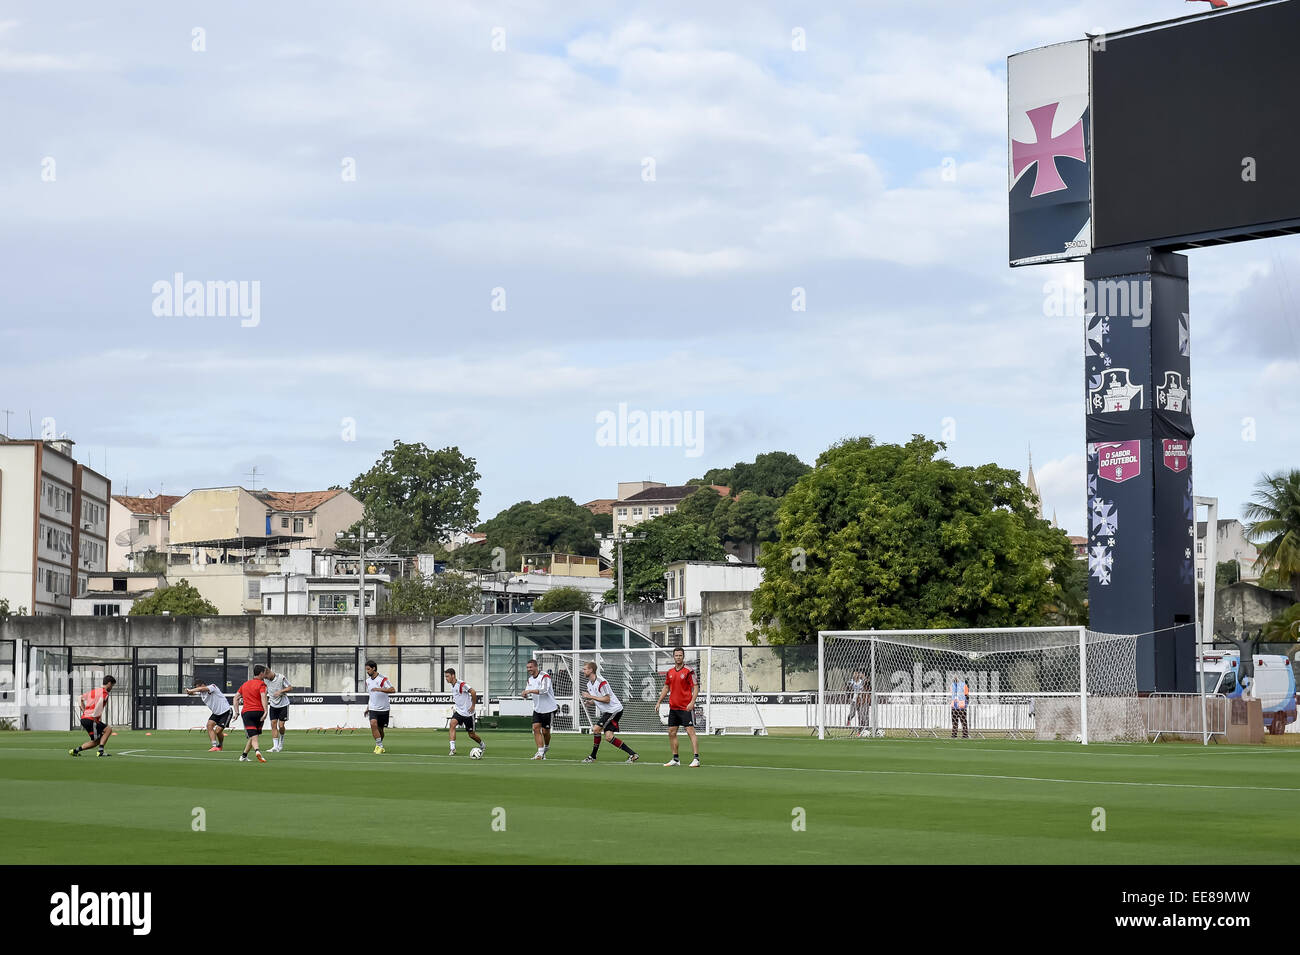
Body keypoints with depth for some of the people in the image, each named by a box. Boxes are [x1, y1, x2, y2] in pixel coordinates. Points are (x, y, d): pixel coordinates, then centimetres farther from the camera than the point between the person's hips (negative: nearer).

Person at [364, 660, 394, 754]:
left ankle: (379, 745, 29)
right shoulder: (368, 681, 9)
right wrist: (368, 707, 24)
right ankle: (379, 746, -15)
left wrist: (380, 689, -30)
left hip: (383, 708, -4)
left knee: (380, 729, 5)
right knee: (373, 724, -20)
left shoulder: (383, 679, -11)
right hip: (373, 708, 4)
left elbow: (393, 690, -21)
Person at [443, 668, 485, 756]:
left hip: (468, 712, -6)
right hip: (458, 712, 6)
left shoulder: (461, 684, -19)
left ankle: (483, 745, 34)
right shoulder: (452, 686, 7)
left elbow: (473, 692, -28)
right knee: (452, 724, -22)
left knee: (471, 734, 5)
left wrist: (473, 706, -22)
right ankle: (453, 748, -26)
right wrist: (454, 706, 14)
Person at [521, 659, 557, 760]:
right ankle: (540, 752, -8)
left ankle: (546, 747, 30)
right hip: (537, 709, 6)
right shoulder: (530, 679, 7)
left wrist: (530, 691, -33)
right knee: (536, 728, -9)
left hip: (548, 709, -6)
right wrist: (525, 694, -12)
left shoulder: (545, 676, -17)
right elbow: (527, 692, 12)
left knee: (545, 731, 1)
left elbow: (544, 690, -31)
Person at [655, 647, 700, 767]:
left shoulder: (688, 671, -7)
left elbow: (696, 687, -9)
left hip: (686, 708, -7)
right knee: (671, 733, 8)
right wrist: (659, 702, 16)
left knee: (691, 732, -11)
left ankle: (696, 758, -13)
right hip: (673, 707, 7)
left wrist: (692, 702, -20)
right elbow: (666, 688, 21)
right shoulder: (670, 672, 11)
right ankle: (675, 759, 17)